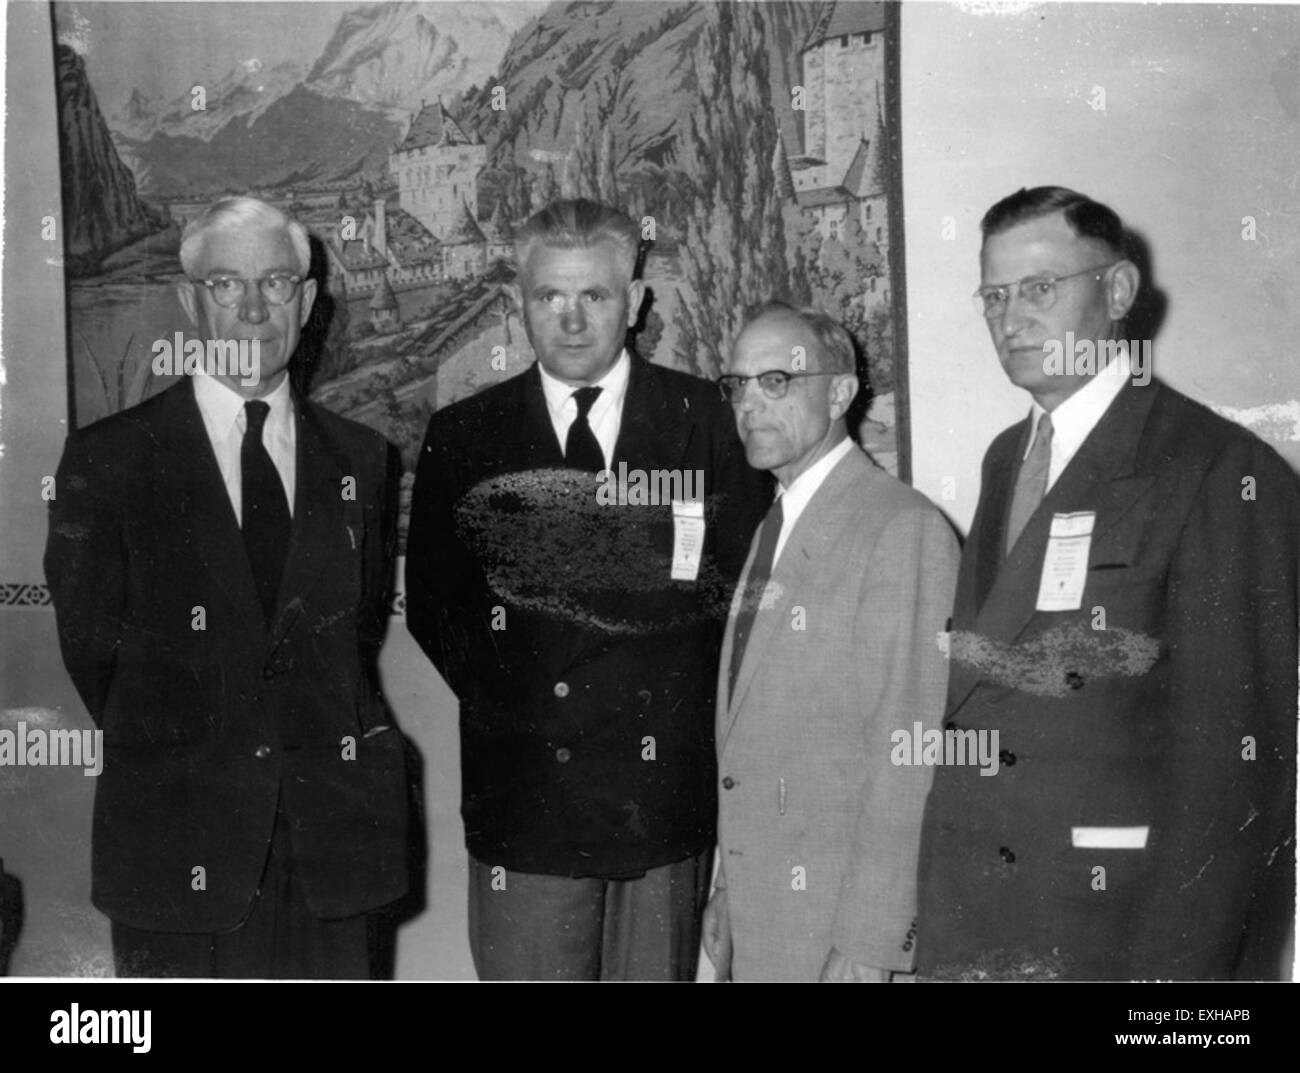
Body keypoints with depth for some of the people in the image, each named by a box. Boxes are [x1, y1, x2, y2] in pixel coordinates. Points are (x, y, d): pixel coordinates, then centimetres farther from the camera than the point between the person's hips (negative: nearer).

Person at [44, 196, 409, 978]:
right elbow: (91, 647, 3)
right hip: (175, 848, -2)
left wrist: (330, 751, 5)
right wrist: (165, 752, 4)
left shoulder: (362, 460, 8)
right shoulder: (108, 459, 0)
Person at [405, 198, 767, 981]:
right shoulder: (465, 434, 6)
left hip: (666, 778, 0)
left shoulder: (703, 417, 3)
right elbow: (430, 605, 8)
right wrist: (498, 698, -4)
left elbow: (748, 574, 2)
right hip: (524, 790, 0)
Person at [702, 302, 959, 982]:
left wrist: (871, 940, -19)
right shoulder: (772, 531, 12)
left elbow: (907, 752, -18)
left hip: (831, 915, -7)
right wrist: (727, 890, 10)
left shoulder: (904, 529, -14)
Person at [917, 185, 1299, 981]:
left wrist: (1176, 962, -18)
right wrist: (932, 902, 3)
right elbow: (979, 685, 9)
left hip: (1119, 922, -6)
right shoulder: (1006, 458, 10)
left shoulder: (1223, 471, -14)